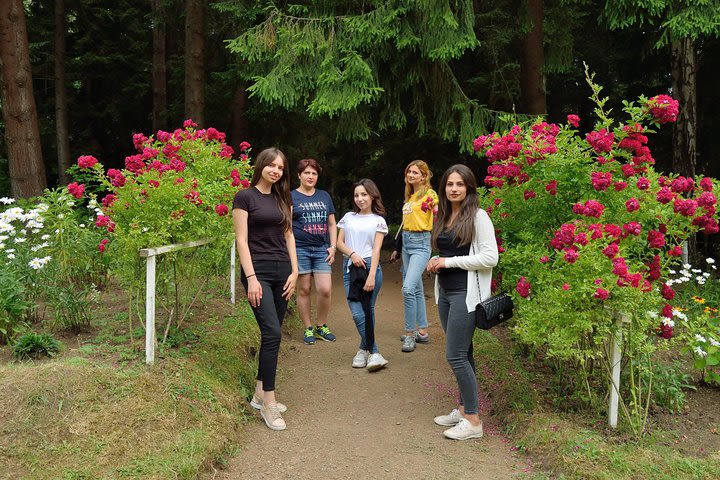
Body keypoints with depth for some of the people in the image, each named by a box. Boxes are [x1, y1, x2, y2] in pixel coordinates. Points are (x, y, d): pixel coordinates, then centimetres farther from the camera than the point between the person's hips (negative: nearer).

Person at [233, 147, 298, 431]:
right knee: (272, 333, -14)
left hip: (282, 270, 6)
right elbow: (242, 240, -9)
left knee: (271, 334, 8)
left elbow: (288, 236, 14)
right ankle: (269, 402, -4)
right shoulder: (245, 197, -4)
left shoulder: (282, 199, 13)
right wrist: (251, 278, -16)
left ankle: (260, 394, 20)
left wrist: (294, 271, 5)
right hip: (258, 270, -6)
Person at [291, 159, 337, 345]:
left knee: (325, 290, -6)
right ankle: (308, 329, 16)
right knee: (304, 290, 3)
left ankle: (322, 326, 14)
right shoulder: (291, 197, 3)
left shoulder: (324, 196, 15)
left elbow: (332, 224, 18)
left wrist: (333, 246, 7)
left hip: (321, 249, 3)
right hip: (300, 248, -3)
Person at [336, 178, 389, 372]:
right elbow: (339, 242, 13)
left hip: (370, 265, -2)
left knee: (367, 310, -5)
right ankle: (373, 352, 5)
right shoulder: (348, 217, 14)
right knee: (357, 313, -6)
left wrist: (372, 276, -13)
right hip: (350, 267, 3)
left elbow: (376, 249, -3)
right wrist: (352, 254, -8)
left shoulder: (378, 220, 5)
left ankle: (364, 350, 11)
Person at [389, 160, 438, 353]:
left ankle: (410, 334, -8)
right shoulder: (409, 196, 16)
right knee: (416, 289, 11)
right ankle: (422, 332, 20)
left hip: (421, 244, -8)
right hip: (406, 243, 8)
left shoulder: (430, 195, -7)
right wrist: (397, 248, 24)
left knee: (408, 288, -18)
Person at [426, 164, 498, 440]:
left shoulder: (478, 216, -10)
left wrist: (450, 262, -15)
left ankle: (473, 421, 2)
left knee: (455, 355, -8)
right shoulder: (443, 217, 13)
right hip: (445, 292, 8)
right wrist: (435, 262, 4)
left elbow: (490, 258, -16)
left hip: (466, 293, -8)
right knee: (462, 354, 15)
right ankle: (464, 409, 26)